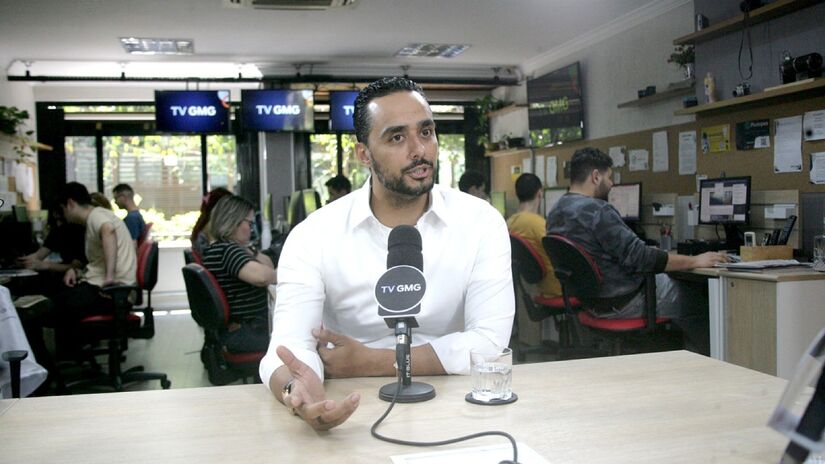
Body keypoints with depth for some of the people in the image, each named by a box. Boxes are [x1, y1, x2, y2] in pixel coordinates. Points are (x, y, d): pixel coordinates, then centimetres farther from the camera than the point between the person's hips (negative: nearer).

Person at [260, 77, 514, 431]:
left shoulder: (481, 222, -4)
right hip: (352, 411, -1)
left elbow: (489, 342, -11)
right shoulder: (312, 235, -6)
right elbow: (291, 346, -15)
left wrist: (371, 362, -14)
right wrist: (297, 391, -38)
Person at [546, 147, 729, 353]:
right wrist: (695, 261, -13)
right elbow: (638, 256, -23)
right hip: (620, 302, -9)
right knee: (697, 302, 8)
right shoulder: (598, 211, -23)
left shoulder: (555, 212, 5)